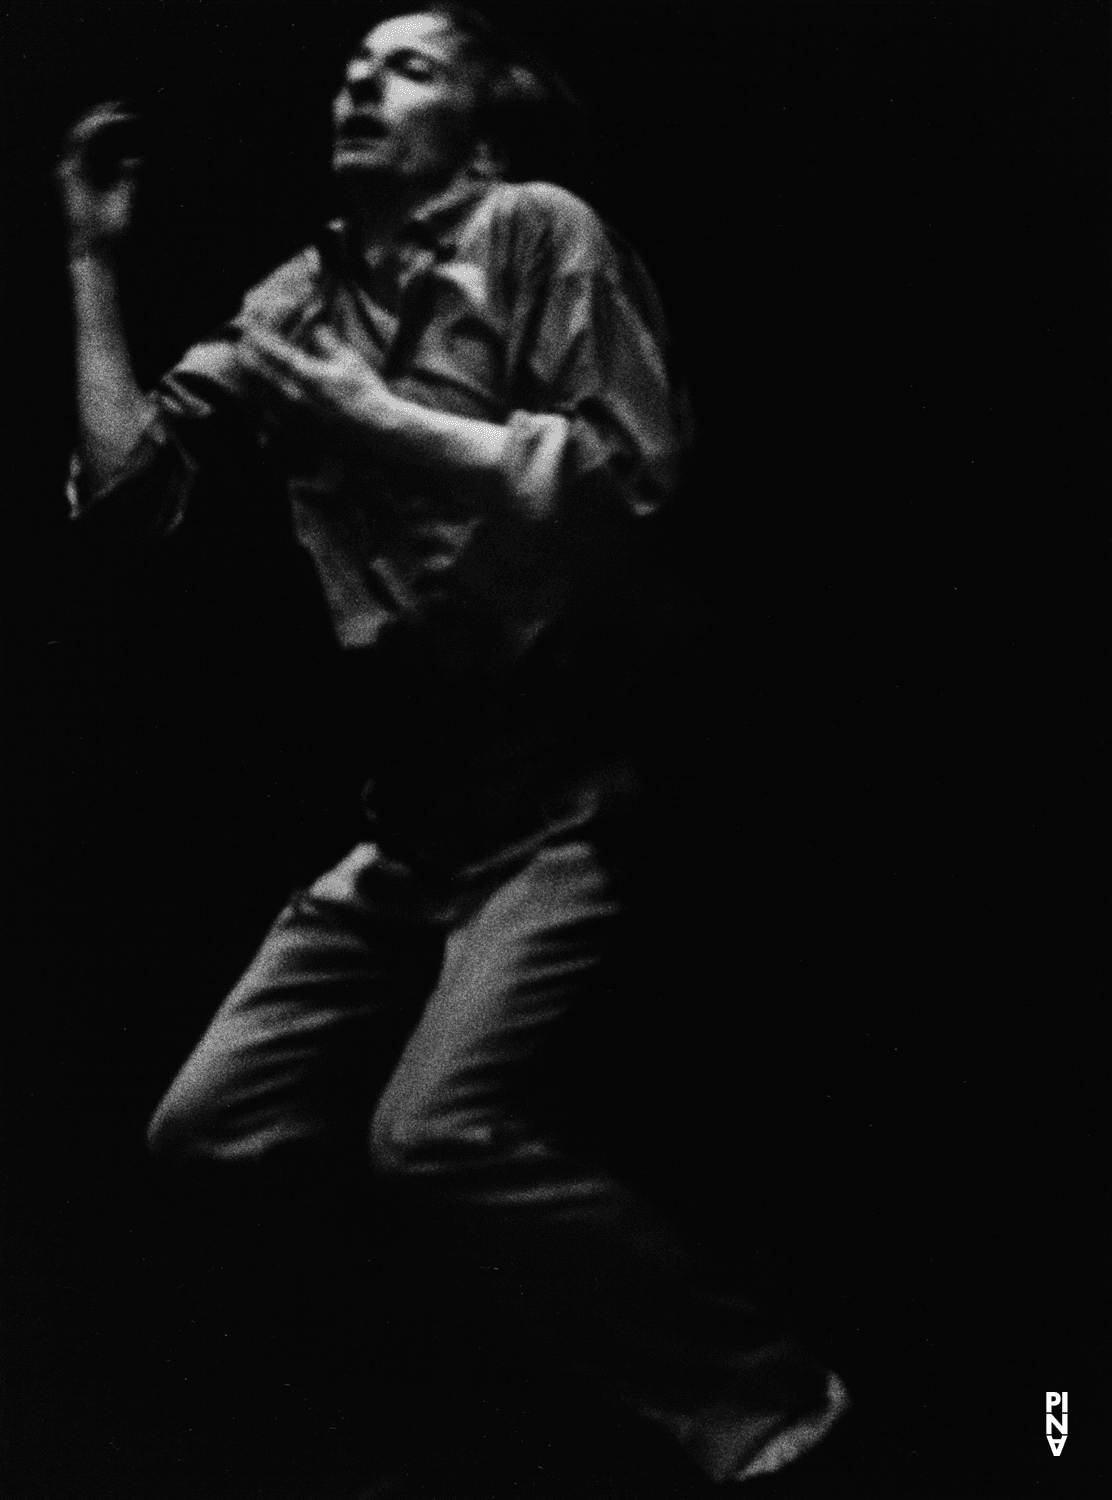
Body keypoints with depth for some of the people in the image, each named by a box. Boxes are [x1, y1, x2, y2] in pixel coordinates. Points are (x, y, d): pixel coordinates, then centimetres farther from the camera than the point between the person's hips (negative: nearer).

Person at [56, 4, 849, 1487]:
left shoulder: (537, 234, -4)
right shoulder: (294, 301, 14)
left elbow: (629, 468, -16)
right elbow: (128, 485, 9)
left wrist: (379, 414, -12)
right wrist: (95, 263, 7)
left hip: (564, 785, -7)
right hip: (411, 806, 8)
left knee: (442, 1134, -23)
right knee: (208, 1131, 5)